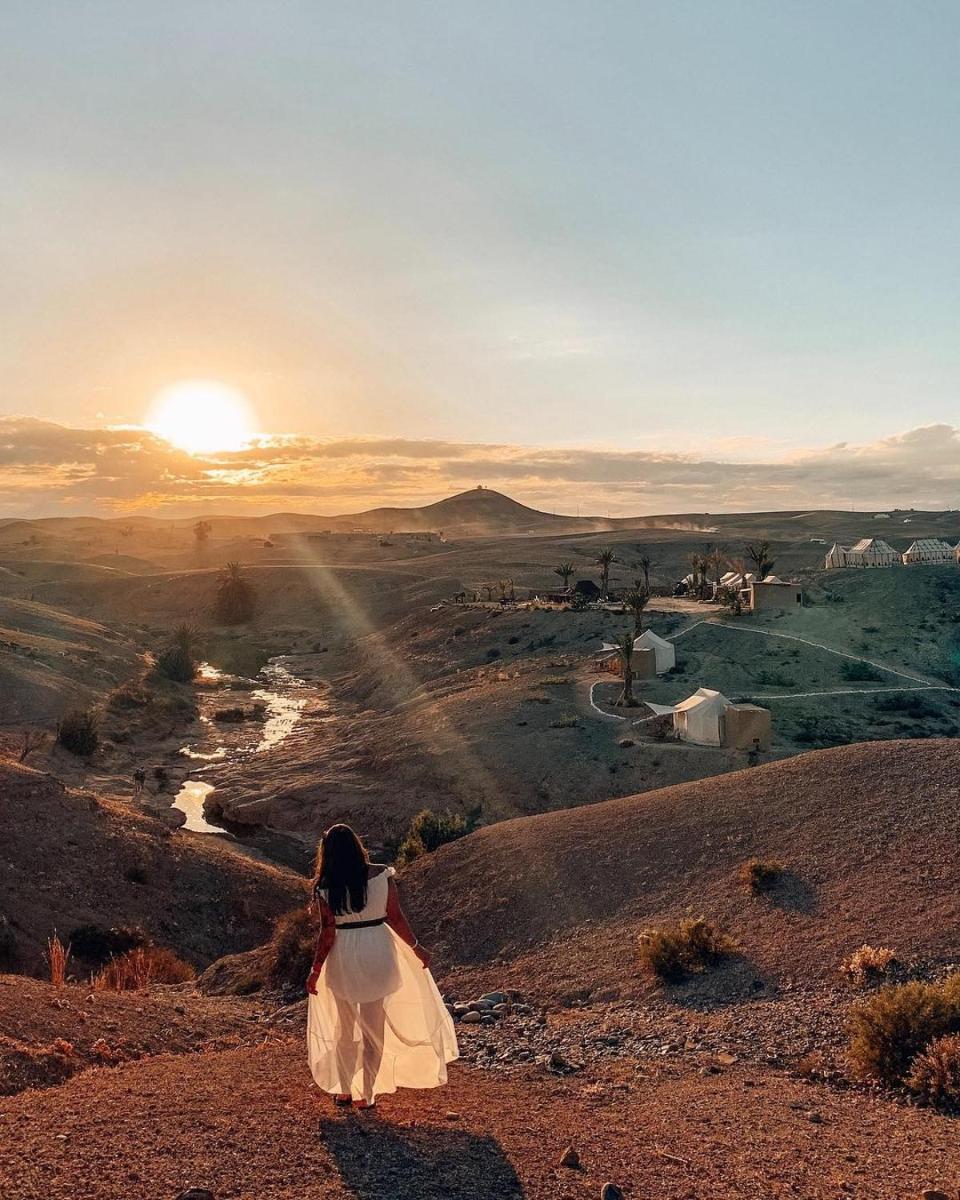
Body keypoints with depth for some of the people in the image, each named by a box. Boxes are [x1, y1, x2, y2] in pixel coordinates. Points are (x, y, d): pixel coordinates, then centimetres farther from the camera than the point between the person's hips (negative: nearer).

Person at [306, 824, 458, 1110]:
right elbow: (396, 918, -6)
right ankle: (365, 1094, 20)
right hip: (377, 952, 0)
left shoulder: (325, 887, -10)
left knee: (344, 1026, 20)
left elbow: (327, 933, -9)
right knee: (374, 1026, 14)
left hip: (343, 957, 0)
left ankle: (343, 1091, 29)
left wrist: (316, 970, 1)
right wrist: (416, 947, 7)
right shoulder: (381, 875, -9)